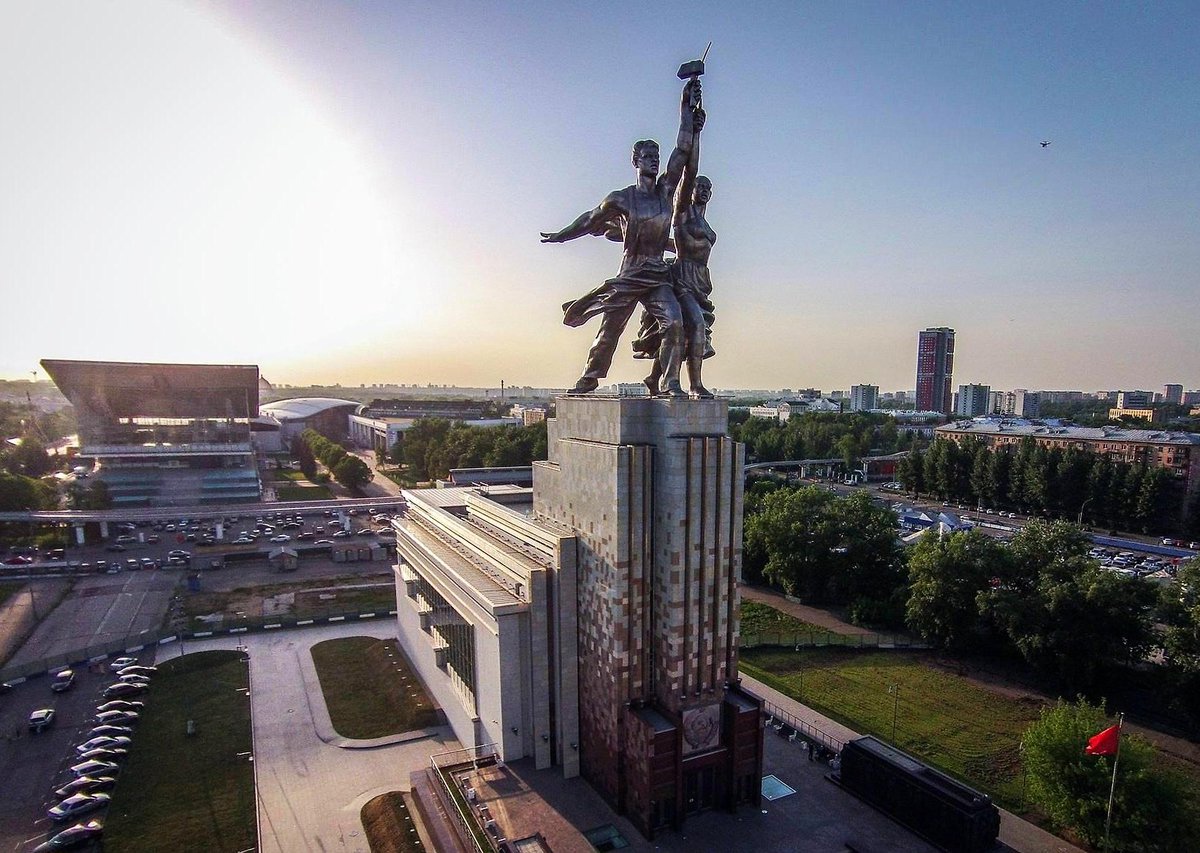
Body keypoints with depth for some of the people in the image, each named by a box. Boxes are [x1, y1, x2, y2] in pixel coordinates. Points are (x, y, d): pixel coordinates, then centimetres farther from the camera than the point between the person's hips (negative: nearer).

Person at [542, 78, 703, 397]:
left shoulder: (666, 189, 7)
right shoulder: (620, 198, -1)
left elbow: (682, 151, 3)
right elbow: (591, 220, 13)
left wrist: (688, 109, 1)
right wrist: (560, 236, 24)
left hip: (658, 277, 2)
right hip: (628, 275, -2)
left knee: (674, 323, -17)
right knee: (609, 330, 2)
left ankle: (670, 383, -12)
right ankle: (588, 378, 19)